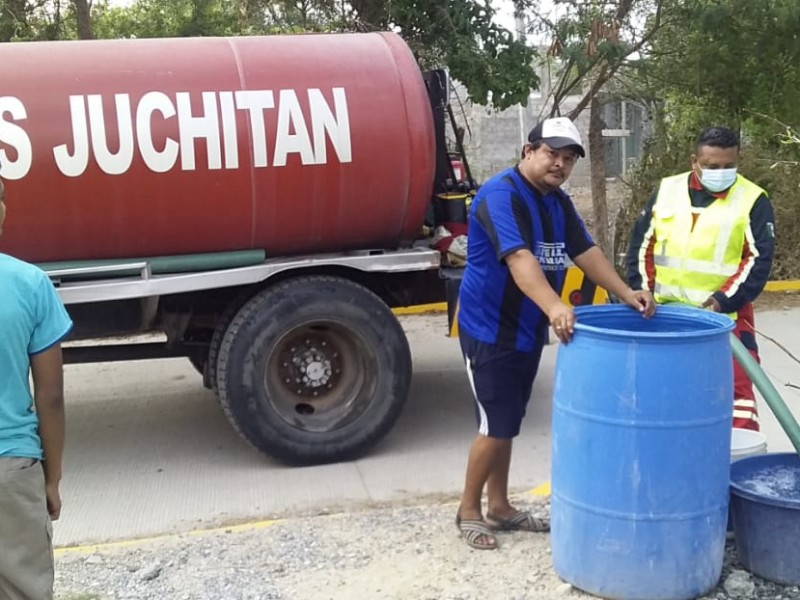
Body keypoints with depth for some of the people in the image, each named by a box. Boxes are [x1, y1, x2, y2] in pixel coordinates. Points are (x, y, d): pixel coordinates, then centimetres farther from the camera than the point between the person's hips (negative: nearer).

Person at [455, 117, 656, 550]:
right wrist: (554, 306, -47)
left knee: (507, 423, 16)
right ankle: (468, 510, 14)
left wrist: (626, 294, -5)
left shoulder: (558, 202, 9)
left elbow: (586, 252, 8)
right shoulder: (500, 194, -20)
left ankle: (499, 507, 28)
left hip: (526, 330, 8)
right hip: (489, 330, -8)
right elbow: (519, 258, -34)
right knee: (496, 425, -4)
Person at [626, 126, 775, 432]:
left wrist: (723, 301, -17)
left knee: (736, 382, -4)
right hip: (664, 310, 3)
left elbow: (759, 260, -8)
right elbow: (642, 245, 7)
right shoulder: (666, 190, 3)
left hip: (724, 315, -3)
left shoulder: (753, 200, -5)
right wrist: (643, 292, -2)